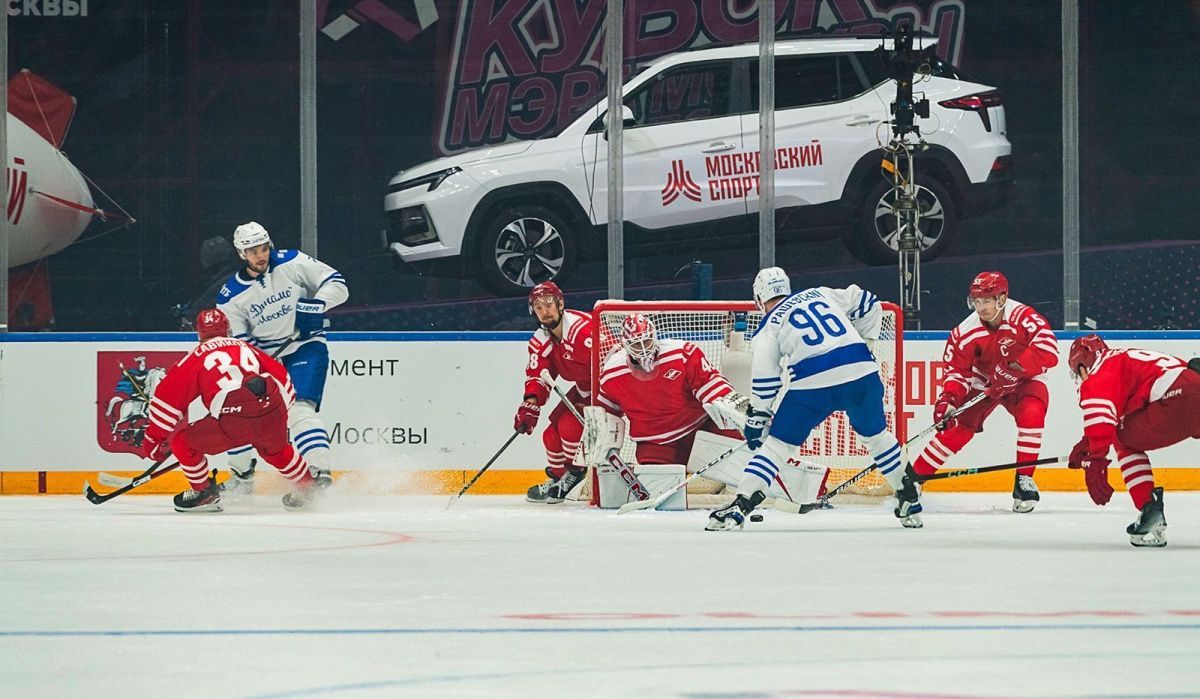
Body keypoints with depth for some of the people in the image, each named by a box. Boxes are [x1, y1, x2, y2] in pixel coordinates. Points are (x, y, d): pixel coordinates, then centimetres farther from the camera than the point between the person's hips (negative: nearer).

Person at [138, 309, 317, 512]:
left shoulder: (196, 357, 17)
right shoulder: (247, 349, 28)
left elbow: (167, 399, 15)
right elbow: (282, 377, 32)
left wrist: (155, 439, 22)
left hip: (234, 420, -5)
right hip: (273, 414, 5)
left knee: (181, 442, 13)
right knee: (275, 448, 38)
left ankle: (205, 492, 19)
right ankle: (306, 488, 49)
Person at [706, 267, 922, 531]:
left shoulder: (770, 325, 15)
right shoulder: (821, 294, 25)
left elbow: (765, 380, 9)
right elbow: (868, 303, 27)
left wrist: (757, 418, 15)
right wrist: (865, 342, 33)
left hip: (812, 382, -3)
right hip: (861, 370, 3)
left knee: (779, 442, 6)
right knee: (875, 434, 24)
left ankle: (741, 504, -4)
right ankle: (909, 499, 29)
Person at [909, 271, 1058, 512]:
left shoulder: (1024, 317, -27)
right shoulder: (965, 333, -18)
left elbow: (1048, 352, -35)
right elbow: (957, 371, -13)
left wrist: (1014, 366, -43)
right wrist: (947, 399, -31)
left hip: (1024, 381, -2)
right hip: (983, 383, 2)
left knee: (1031, 414, -31)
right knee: (956, 427, -9)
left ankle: (1024, 480, -18)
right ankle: (914, 476, 4)